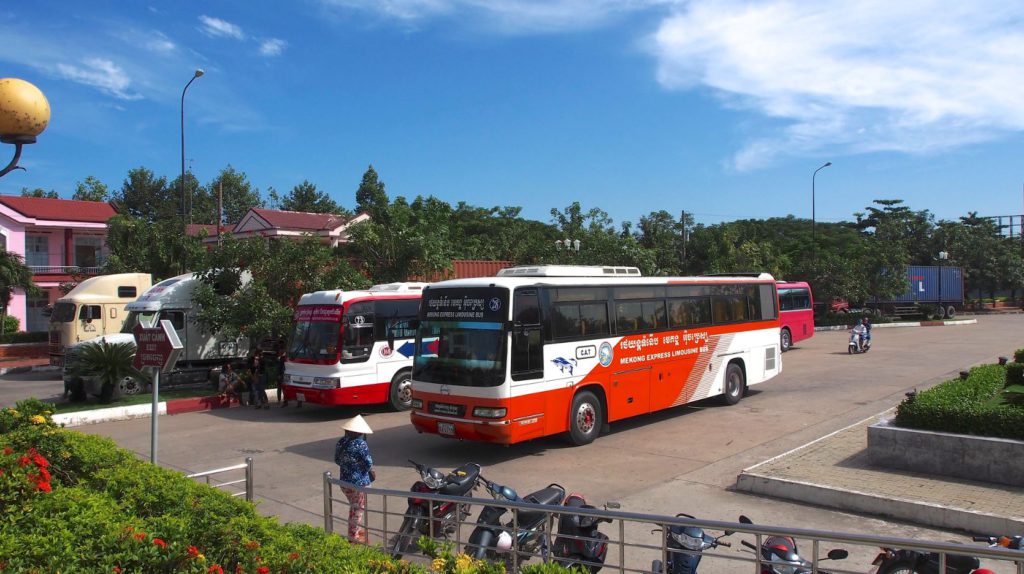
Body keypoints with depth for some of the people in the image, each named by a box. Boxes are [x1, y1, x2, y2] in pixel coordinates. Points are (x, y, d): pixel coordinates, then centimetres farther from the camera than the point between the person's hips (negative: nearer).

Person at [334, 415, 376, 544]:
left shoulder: (341, 442, 0)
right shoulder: (360, 444, -21)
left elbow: (337, 461, 11)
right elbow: (368, 464, -16)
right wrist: (373, 474, 3)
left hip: (344, 481, 7)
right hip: (359, 482, -7)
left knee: (354, 508, 24)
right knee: (358, 510, 9)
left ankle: (360, 531, 39)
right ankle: (354, 538, 18)